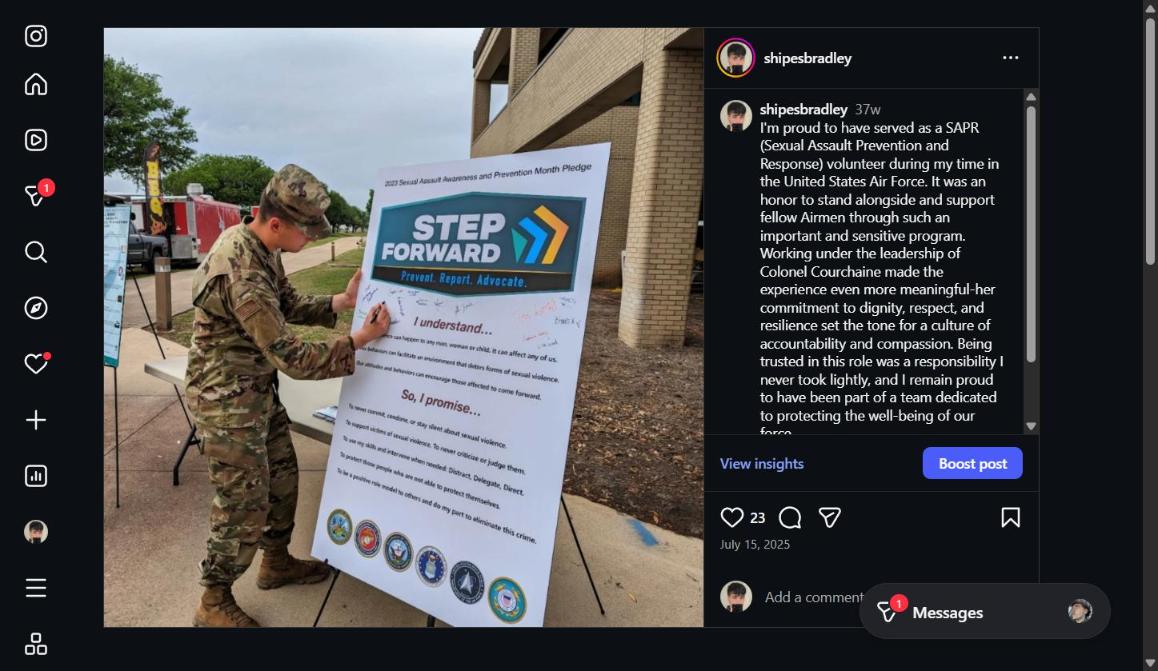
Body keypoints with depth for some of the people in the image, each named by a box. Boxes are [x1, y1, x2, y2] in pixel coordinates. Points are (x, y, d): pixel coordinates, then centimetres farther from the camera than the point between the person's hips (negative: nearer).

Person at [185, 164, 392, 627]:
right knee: (244, 503, 2)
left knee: (282, 475, 21)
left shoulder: (259, 245, -2)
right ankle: (214, 605, 22)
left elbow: (289, 304, 10)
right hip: (226, 399, -10)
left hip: (258, 390, 10)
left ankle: (276, 562, 41)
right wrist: (359, 340, -23)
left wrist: (341, 302, -4)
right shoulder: (242, 275, -33)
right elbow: (294, 359, -30)